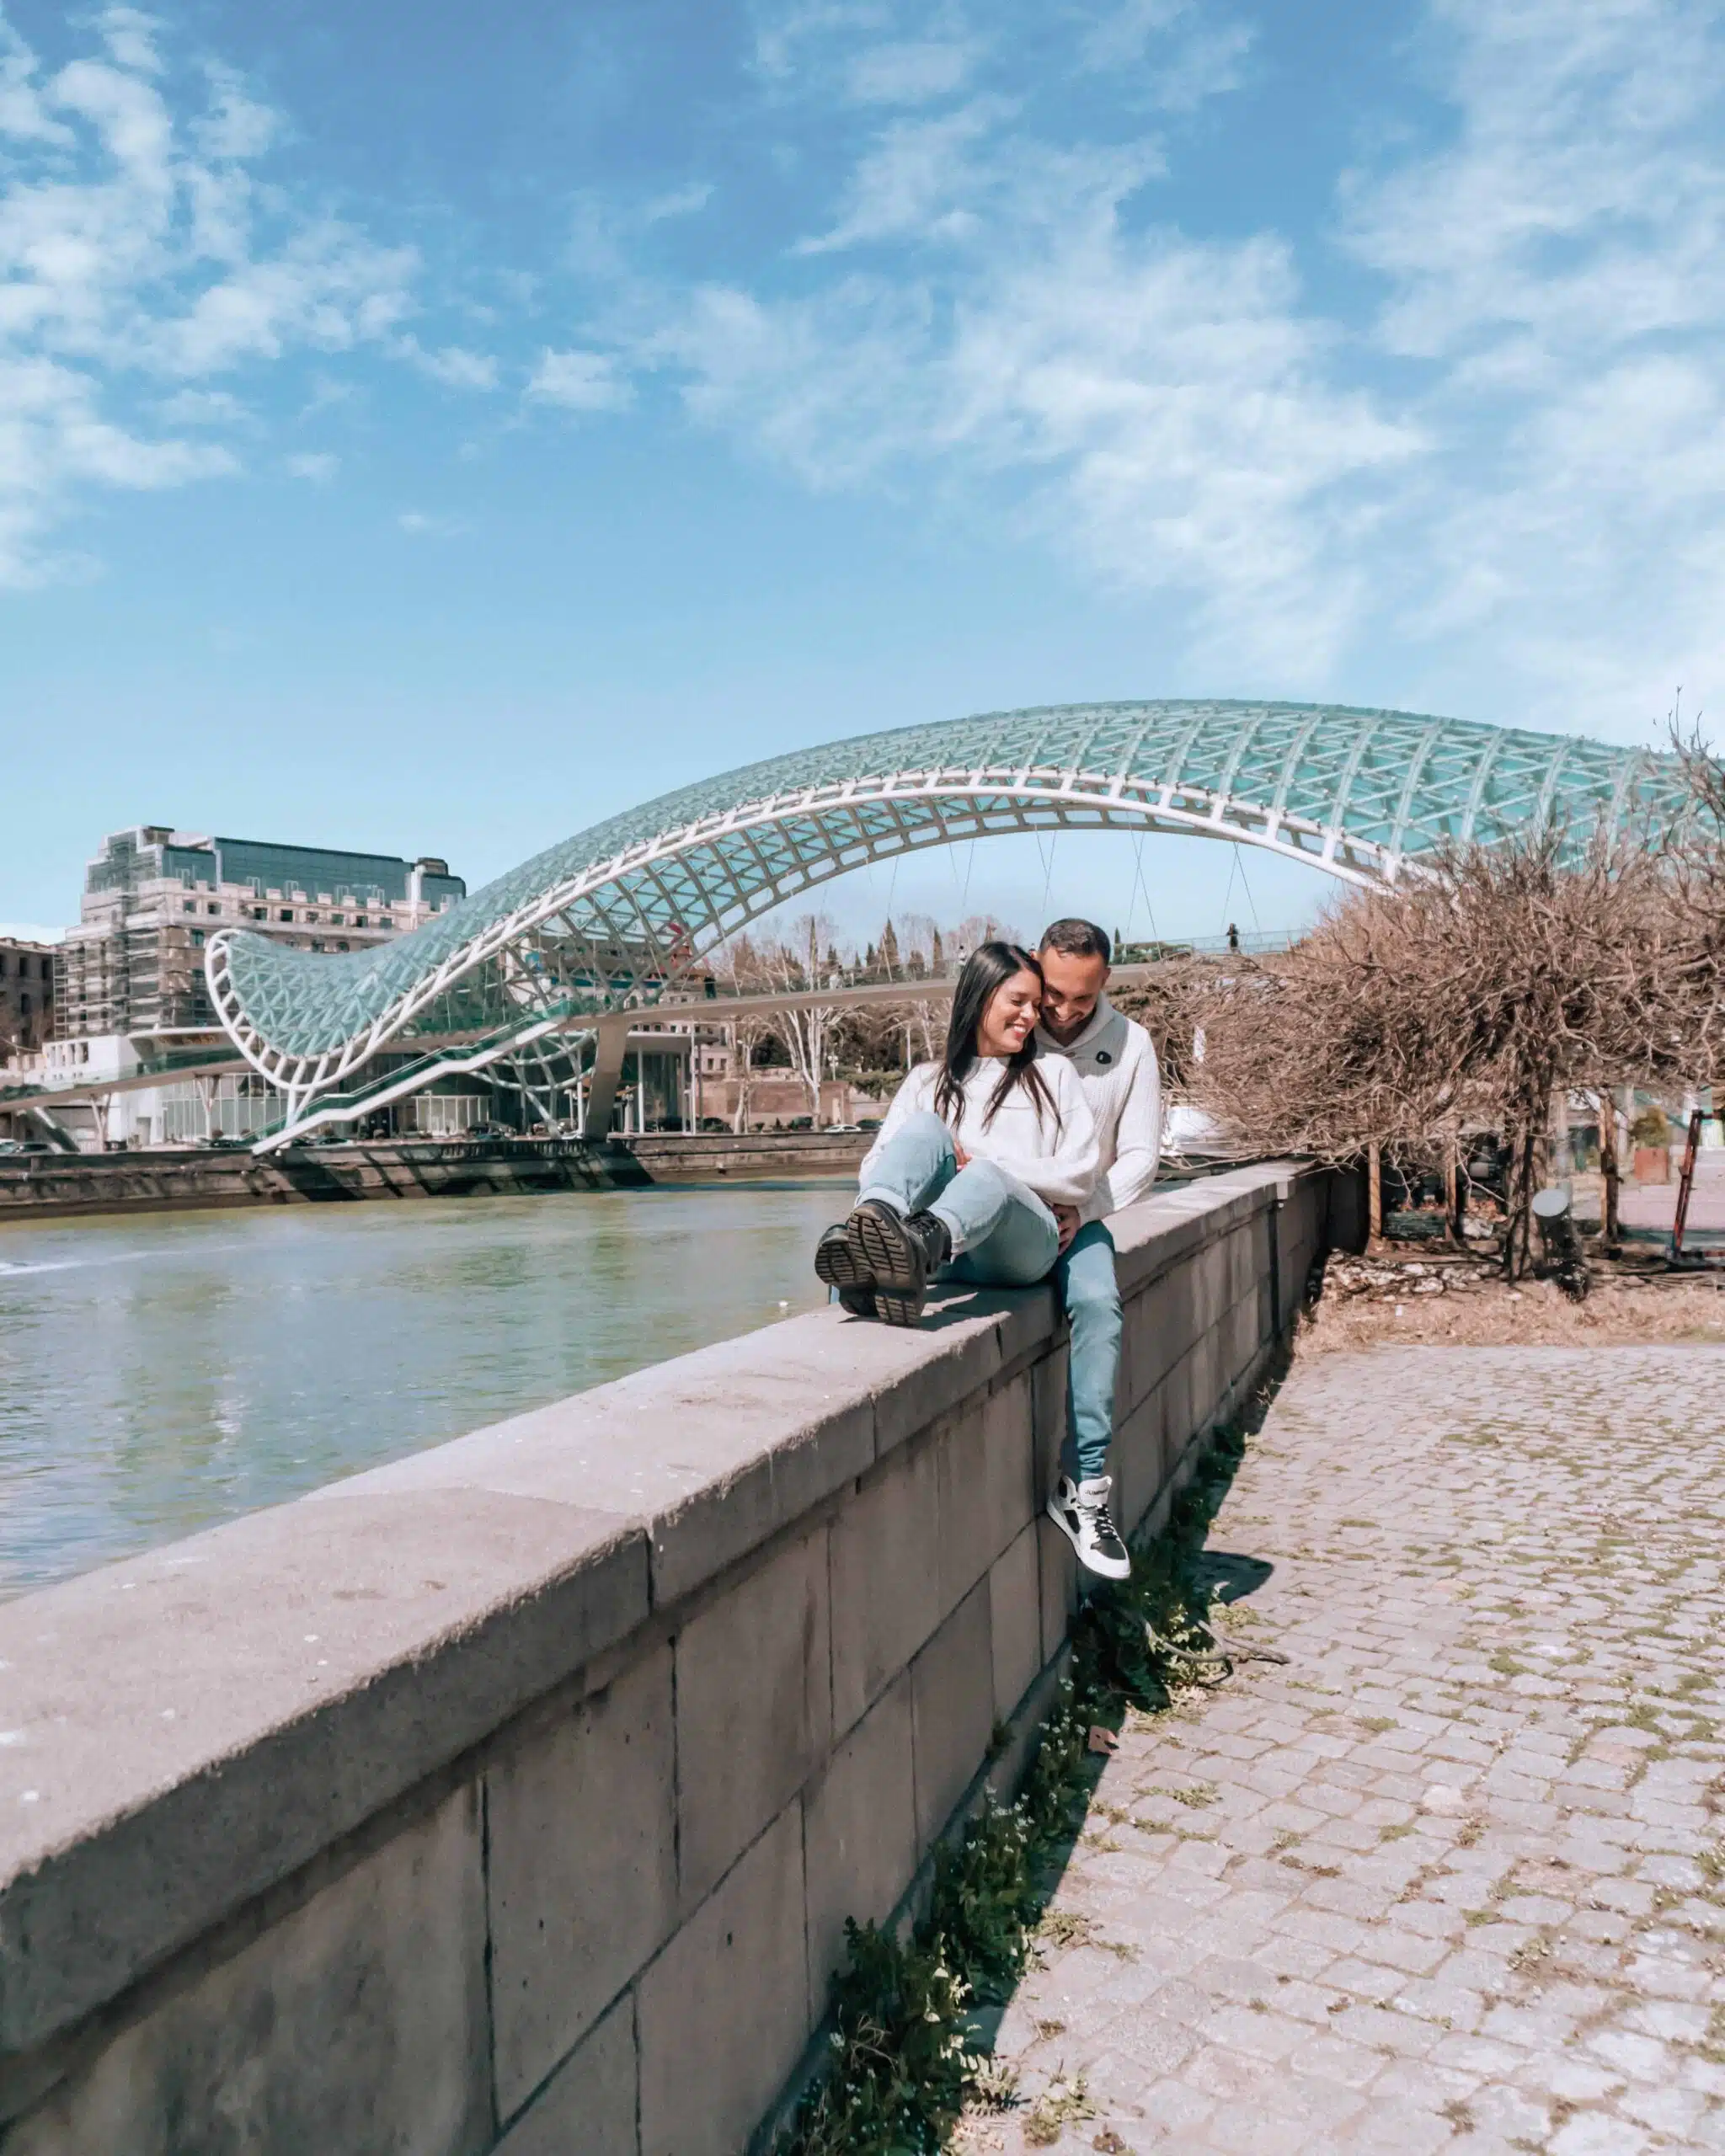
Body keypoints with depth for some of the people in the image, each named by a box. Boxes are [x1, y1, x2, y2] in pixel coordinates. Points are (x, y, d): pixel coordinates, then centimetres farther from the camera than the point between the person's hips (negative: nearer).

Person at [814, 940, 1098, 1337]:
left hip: (1021, 1244, -1)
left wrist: (981, 1165, 0)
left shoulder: (1054, 1074, 22)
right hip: (946, 1260, 1)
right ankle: (870, 1241, -56)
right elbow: (872, 1169, 10)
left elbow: (1080, 1175, 9)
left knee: (985, 1180, -35)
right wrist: (930, 1162, -11)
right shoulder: (926, 1081, 24)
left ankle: (918, 1245, -69)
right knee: (925, 1128, -26)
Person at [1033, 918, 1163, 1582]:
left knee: (1098, 1303, -30)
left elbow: (1140, 1155, 4)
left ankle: (1083, 1487, -26)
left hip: (1076, 1219, 0)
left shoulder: (1130, 1044, 3)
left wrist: (1081, 1211, -13)